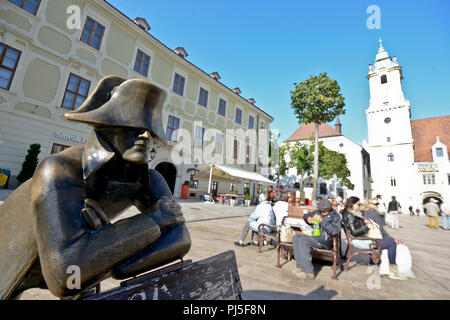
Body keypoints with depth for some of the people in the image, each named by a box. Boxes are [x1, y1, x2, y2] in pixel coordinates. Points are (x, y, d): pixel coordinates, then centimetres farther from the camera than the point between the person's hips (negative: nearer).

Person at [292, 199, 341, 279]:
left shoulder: (335, 216, 1)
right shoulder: (317, 212, 17)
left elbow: (335, 231, -15)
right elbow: (306, 215, 29)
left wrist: (322, 221, -22)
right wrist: (309, 218, 4)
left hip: (325, 240, -7)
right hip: (314, 237, 7)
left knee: (303, 240, -28)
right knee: (296, 237, -16)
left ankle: (308, 272, -23)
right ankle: (300, 266, -17)